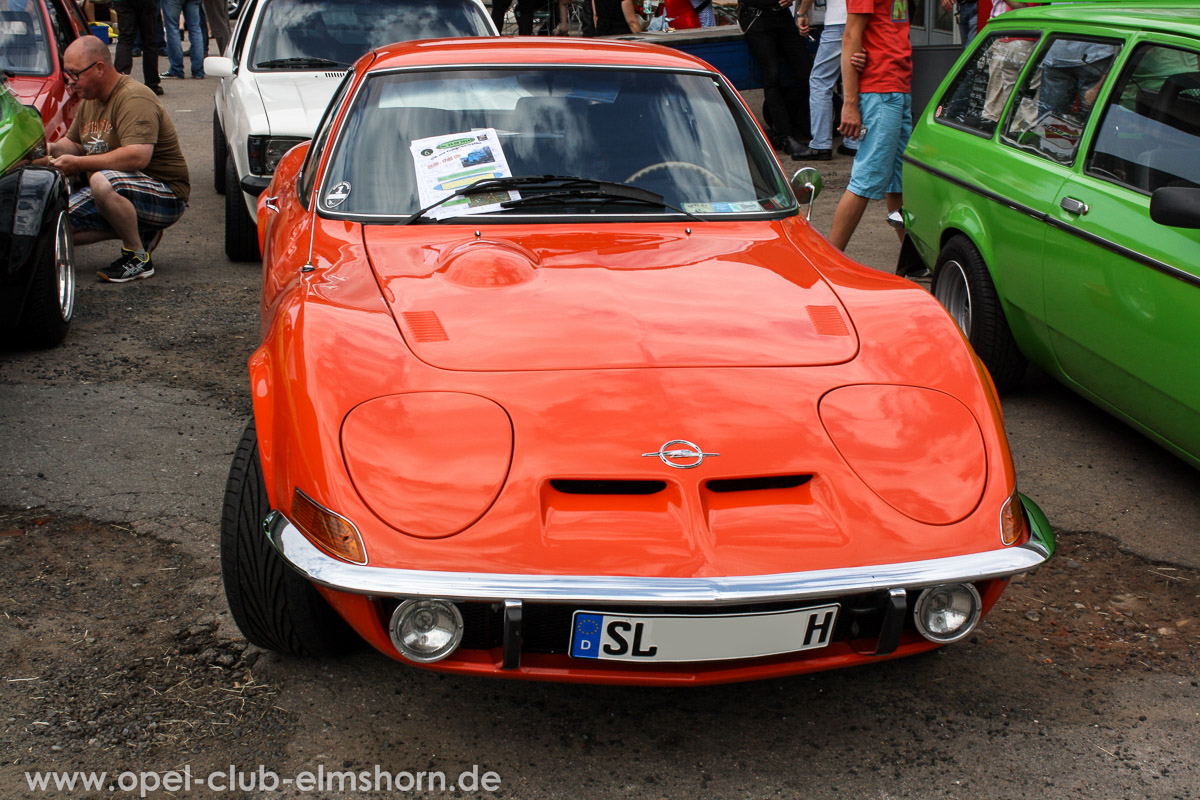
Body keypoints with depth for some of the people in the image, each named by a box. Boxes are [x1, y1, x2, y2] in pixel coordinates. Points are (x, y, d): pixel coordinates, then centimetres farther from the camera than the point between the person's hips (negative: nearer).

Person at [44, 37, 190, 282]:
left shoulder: (134, 98, -19)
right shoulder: (90, 101, 11)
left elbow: (138, 157, -33)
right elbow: (74, 143, 22)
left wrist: (79, 163, -29)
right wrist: (52, 148, -3)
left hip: (165, 196, -10)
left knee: (103, 182, -38)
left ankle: (139, 258, -19)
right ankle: (137, 233, 9)